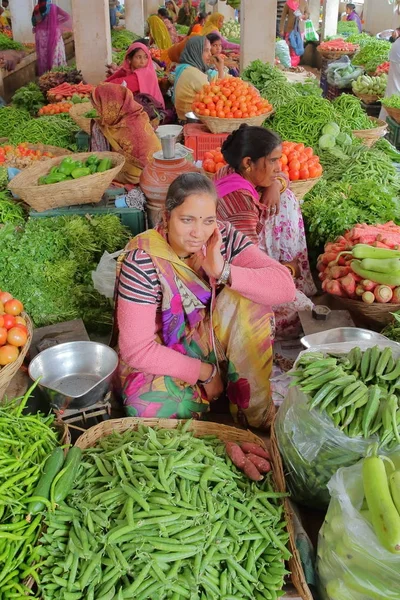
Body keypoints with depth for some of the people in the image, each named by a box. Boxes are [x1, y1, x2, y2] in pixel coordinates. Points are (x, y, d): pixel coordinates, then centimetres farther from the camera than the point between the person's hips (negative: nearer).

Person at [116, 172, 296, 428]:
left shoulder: (223, 237, -14)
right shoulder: (142, 260, -24)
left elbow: (285, 287, -23)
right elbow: (137, 349, -24)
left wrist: (224, 271, -35)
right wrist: (206, 372, -19)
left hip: (214, 343, 4)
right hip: (162, 358, -3)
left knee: (249, 295, -22)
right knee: (149, 409, -34)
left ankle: (256, 412, -12)